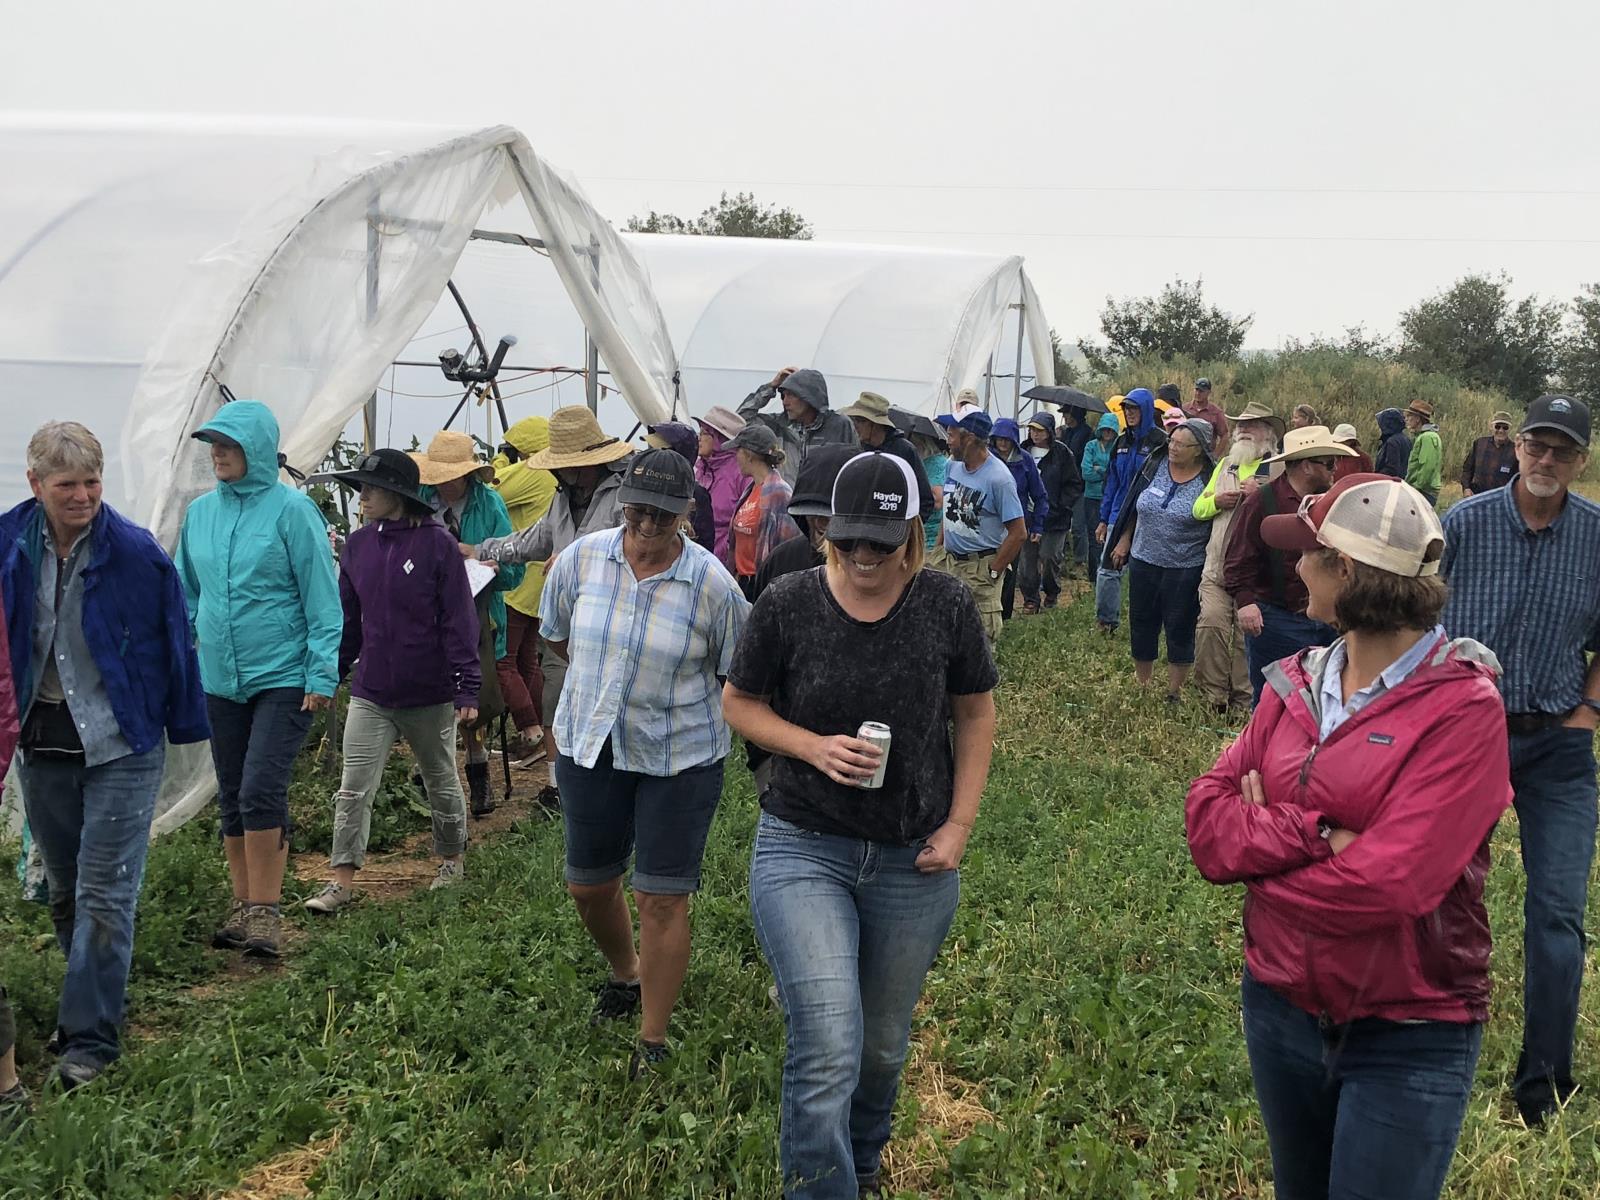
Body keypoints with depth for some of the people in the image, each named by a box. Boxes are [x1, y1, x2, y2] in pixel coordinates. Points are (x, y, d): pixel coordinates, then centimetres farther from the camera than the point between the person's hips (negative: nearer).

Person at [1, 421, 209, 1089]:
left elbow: (174, 643, -5)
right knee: (64, 893, 16)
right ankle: (94, 1001, 34)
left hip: (121, 747, -4)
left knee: (104, 895, -4)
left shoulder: (137, 553, -12)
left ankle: (91, 1038, 2)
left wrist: (186, 727, -1)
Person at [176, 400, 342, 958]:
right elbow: (186, 589, 20)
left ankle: (265, 911, -2)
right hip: (220, 679, 6)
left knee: (261, 792, -12)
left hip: (283, 678, -6)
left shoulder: (292, 509, -9)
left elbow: (323, 598, -9)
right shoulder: (201, 512, 7)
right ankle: (242, 906, 23)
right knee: (232, 798, 12)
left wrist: (321, 674, -11)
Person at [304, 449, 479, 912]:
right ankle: (342, 880, 2)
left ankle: (452, 859, 35)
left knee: (441, 782, 15)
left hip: (429, 695, -3)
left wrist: (467, 688, -13)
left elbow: (459, 621, -11)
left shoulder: (438, 544, -12)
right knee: (353, 790, -3)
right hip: (370, 695, 3)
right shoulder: (358, 546, 2)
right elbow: (347, 619, 11)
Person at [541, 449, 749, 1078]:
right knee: (588, 885, 17)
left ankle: (653, 1041, 16)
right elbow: (558, 635, 12)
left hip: (680, 757, -4)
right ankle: (627, 974, 48)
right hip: (589, 745, 4)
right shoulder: (582, 558, -7)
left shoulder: (711, 583, -15)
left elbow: (740, 672, -2)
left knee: (661, 899, -1)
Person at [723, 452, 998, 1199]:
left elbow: (975, 714, 5)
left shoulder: (948, 606, -7)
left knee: (883, 1047, 19)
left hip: (914, 861, 2)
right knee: (827, 1054, -16)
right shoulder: (787, 605, -10)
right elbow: (739, 704, 1)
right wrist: (813, 746, -17)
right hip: (804, 850, -2)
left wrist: (959, 825, -3)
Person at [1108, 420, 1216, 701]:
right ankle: (1141, 685, 29)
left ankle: (1174, 691, 18)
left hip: (1185, 569, -5)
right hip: (1144, 561, 5)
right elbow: (1134, 506, 13)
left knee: (1180, 629, 5)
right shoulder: (1155, 465, 1)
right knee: (1141, 624, 13)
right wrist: (1124, 539, 12)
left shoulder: (1209, 481, -12)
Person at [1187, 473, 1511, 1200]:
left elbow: (1391, 882, -27)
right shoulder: (1294, 684, 1)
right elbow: (1207, 820, -7)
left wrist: (1264, 847, -12)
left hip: (1408, 1040, -6)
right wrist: (1316, 838, -22)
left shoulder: (1462, 708, -18)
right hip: (1279, 1007, 6)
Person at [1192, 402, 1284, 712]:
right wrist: (1217, 501, -1)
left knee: (1247, 633, 0)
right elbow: (1198, 509, 20)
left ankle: (1243, 701, 12)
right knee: (1210, 624, -10)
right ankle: (1213, 696, 1)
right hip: (1217, 564, 4)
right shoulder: (1225, 465, 21)